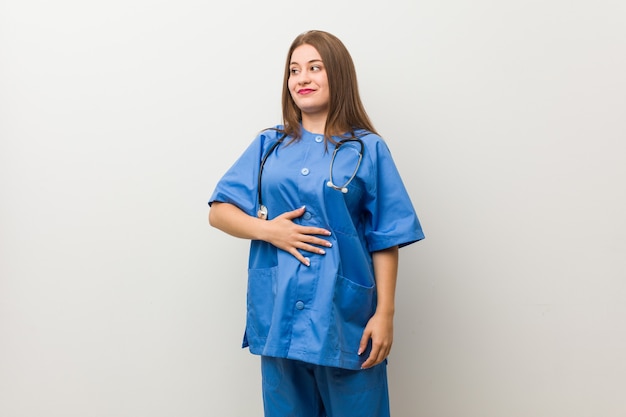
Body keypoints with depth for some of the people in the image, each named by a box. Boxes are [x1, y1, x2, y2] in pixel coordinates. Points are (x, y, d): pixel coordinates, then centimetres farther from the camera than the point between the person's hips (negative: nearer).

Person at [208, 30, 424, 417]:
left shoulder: (368, 149, 1)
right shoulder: (269, 146, 8)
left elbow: (385, 240, -2)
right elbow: (219, 212, 7)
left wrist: (385, 313, -7)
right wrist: (267, 229, -11)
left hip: (344, 315, -2)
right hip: (279, 313, 2)